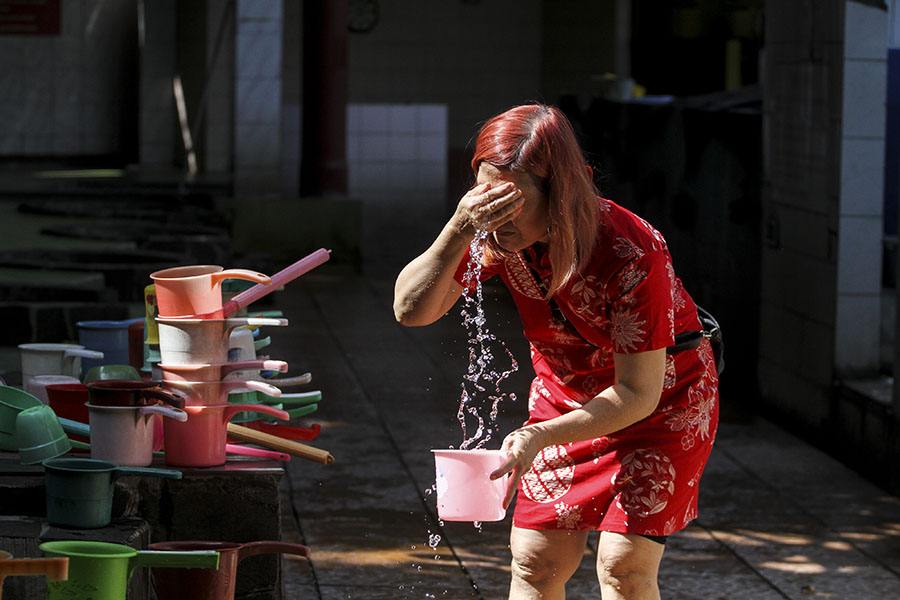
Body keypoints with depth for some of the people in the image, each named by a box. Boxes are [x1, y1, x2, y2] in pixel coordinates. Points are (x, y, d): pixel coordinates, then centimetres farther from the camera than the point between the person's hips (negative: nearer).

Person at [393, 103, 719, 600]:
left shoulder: (632, 253, -35)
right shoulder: (495, 234, -20)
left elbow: (638, 392, -29)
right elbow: (411, 311, -24)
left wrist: (542, 436, -40)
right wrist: (459, 229, -40)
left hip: (663, 396, -5)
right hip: (567, 388, 5)